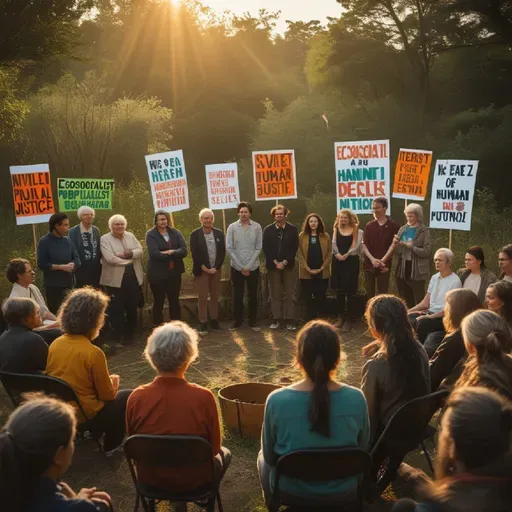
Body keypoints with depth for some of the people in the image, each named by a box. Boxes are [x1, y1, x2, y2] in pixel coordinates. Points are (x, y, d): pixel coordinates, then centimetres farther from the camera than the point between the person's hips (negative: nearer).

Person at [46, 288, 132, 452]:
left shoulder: (55, 344, -5)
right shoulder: (93, 353, -24)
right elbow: (107, 395, -13)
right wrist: (114, 382, 9)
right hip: (85, 417, -7)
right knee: (128, 396, 15)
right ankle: (110, 446, 23)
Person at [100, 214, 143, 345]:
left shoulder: (130, 236, 10)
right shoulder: (105, 239, -7)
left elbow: (140, 251, 0)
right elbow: (110, 258, -18)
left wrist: (129, 253, -19)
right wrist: (129, 259, -11)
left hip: (133, 278, 5)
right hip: (115, 280, -5)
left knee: (132, 308, 13)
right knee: (117, 309, 2)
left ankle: (130, 334, 28)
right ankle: (119, 337, 14)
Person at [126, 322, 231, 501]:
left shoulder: (136, 397, -21)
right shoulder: (203, 397, -28)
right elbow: (214, 447, -12)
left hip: (149, 478, 3)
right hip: (193, 480, -3)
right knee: (224, 454, 30)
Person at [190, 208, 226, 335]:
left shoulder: (219, 233, 4)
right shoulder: (195, 234, -6)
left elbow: (222, 252, 2)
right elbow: (194, 254, -10)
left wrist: (216, 268, -9)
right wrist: (205, 269, -14)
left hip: (216, 270, 3)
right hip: (201, 271, -3)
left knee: (215, 296, 10)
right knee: (202, 297, 0)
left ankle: (214, 320, 20)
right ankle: (203, 322, 8)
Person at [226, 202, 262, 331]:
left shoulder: (257, 227, -3)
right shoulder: (232, 227, -3)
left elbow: (258, 248, -3)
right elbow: (229, 248, -5)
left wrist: (248, 266, -9)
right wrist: (241, 267, -9)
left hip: (253, 267, 0)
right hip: (236, 267, 0)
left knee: (253, 295, 7)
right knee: (237, 295, 7)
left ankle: (253, 321, 18)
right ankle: (238, 320, 18)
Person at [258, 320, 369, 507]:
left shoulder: (277, 400, -25)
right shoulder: (356, 398, -20)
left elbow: (270, 456, -10)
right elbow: (363, 449, -4)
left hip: (291, 489, -2)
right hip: (344, 489, 2)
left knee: (263, 458, 32)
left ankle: (273, 506, 53)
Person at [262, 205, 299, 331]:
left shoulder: (292, 229, 3)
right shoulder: (268, 230, 4)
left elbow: (294, 247, -2)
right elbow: (266, 248, -1)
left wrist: (284, 262, -10)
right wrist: (275, 262, -10)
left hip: (288, 265, 0)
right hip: (272, 265, 1)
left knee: (289, 294, 0)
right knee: (275, 294, 3)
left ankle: (289, 320, 2)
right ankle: (276, 319, 8)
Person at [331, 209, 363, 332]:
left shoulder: (357, 231, 0)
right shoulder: (336, 230, 12)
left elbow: (356, 246, -10)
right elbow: (333, 244, -1)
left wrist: (346, 255, -19)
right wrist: (337, 254, -17)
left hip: (351, 262, -4)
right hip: (338, 262, 4)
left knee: (350, 290, -3)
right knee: (339, 291, 10)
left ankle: (349, 319, 3)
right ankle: (341, 317, 20)